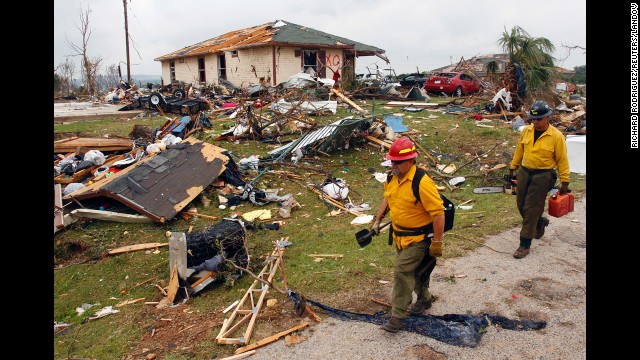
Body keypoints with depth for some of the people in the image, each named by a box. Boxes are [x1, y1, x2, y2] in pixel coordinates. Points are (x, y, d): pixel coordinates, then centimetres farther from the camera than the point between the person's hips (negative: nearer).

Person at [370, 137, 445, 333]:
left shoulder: (423, 183, -28)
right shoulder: (393, 178, -1)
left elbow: (438, 213, -26)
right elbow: (387, 199, 18)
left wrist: (437, 242, -23)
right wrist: (377, 220, 13)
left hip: (417, 238, -8)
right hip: (399, 235, 8)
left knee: (402, 272, -8)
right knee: (413, 270, 23)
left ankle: (398, 316, 5)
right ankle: (424, 299, 46)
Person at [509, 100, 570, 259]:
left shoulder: (556, 136, -12)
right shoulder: (526, 131, 1)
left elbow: (562, 160, -8)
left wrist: (565, 181, -7)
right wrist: (512, 167, 16)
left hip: (542, 176, -5)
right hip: (524, 172, 5)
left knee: (531, 209, -5)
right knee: (521, 204, 13)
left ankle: (525, 245, 4)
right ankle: (539, 222, 44)